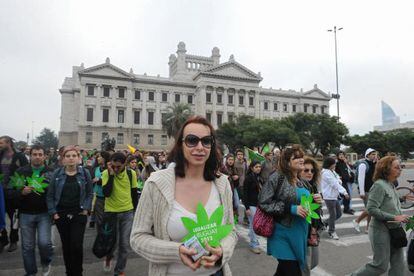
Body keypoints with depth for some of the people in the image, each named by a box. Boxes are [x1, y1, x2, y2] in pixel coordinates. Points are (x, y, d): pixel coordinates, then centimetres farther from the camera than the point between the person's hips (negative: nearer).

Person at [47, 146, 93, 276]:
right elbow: (50, 195, 2)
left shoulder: (85, 173, -1)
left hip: (79, 215, -1)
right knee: (66, 245, 12)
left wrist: (86, 209, -7)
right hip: (61, 215, 2)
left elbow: (89, 194, 2)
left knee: (77, 245, -5)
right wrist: (53, 212, -4)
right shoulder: (57, 174, 0)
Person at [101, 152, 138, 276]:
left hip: (127, 212, 2)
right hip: (111, 212, -1)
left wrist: (135, 210, 10)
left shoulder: (131, 173, -5)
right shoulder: (106, 173, -12)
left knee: (124, 244, 6)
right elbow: (106, 193, -25)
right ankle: (108, 258, 42)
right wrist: (111, 174, -27)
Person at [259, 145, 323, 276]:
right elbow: (264, 203, -18)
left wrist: (315, 201, 1)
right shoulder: (277, 178, -13)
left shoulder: (302, 182, 10)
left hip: (300, 235, 7)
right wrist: (291, 208, -23)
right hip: (283, 235, -7)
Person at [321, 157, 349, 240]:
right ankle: (332, 232, 18)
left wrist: (339, 181, -11)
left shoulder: (332, 171, 12)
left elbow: (338, 181, 13)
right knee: (333, 215, 1)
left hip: (335, 196, 9)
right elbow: (335, 184, -22)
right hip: (329, 197, -9)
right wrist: (344, 192, -25)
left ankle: (326, 223, 30)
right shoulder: (326, 173, -18)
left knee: (339, 214, 14)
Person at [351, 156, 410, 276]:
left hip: (393, 230, 8)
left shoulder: (391, 185, 7)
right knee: (381, 266, 3)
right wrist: (394, 218, -23)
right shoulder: (379, 185, -19)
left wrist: (401, 217, 4)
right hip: (381, 231, -8)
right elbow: (371, 209, -23)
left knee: (398, 265, 13)